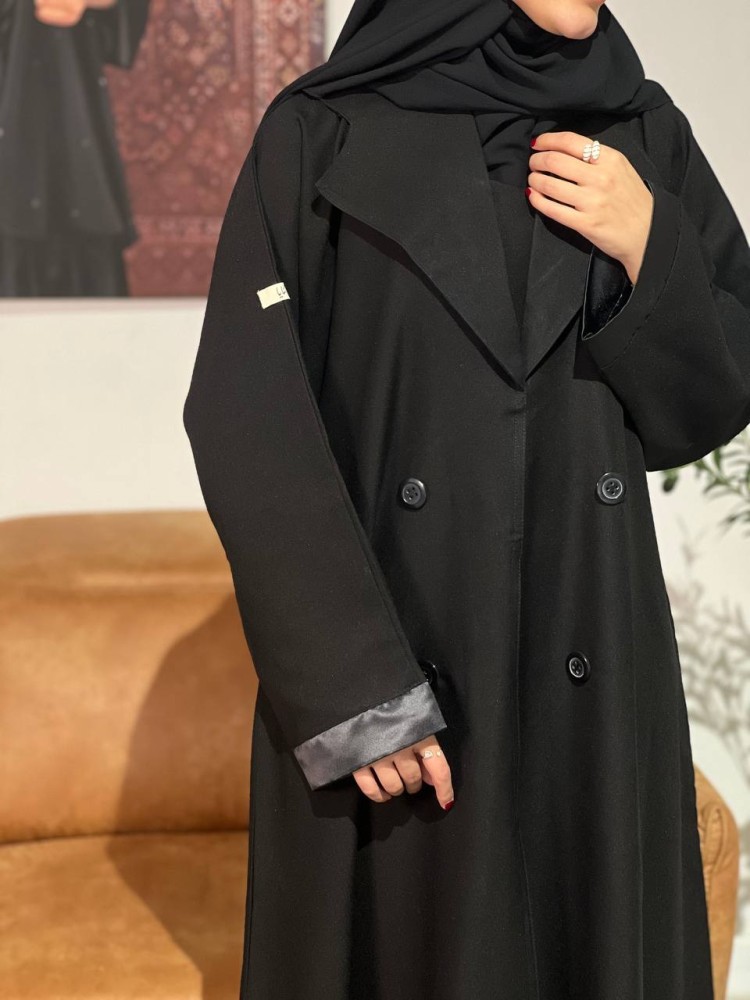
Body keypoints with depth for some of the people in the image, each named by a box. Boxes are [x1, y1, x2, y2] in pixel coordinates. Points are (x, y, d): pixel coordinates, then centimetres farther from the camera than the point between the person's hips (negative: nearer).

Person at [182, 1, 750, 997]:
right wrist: (353, 688, -17)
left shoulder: (647, 133, 6)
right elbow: (243, 413, -10)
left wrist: (652, 249, -12)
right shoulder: (325, 133, -4)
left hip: (596, 680, 3)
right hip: (378, 685, -3)